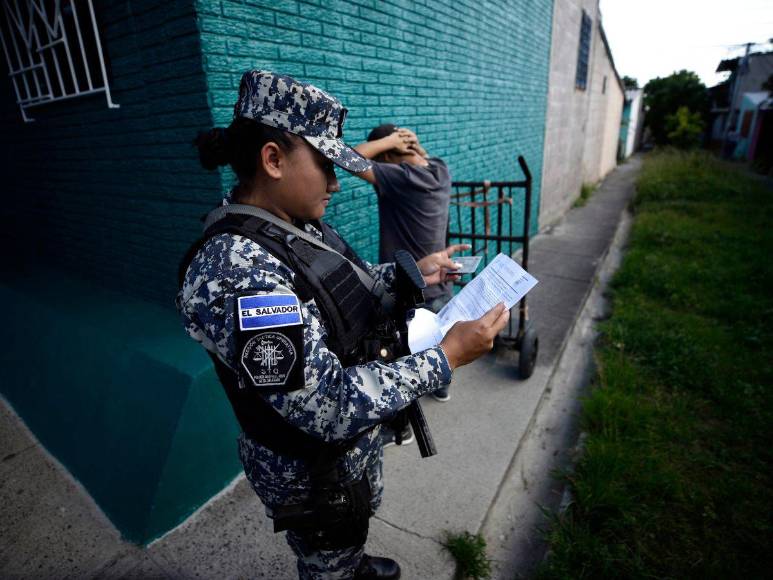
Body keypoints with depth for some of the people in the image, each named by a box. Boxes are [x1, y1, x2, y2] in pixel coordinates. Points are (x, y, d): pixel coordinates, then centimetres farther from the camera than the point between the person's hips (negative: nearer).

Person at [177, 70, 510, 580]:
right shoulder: (233, 268, -35)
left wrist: (411, 273, 1)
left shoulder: (299, 224, -7)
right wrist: (445, 358, -30)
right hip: (311, 467, -8)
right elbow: (329, 406, -35)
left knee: (356, 529, 37)